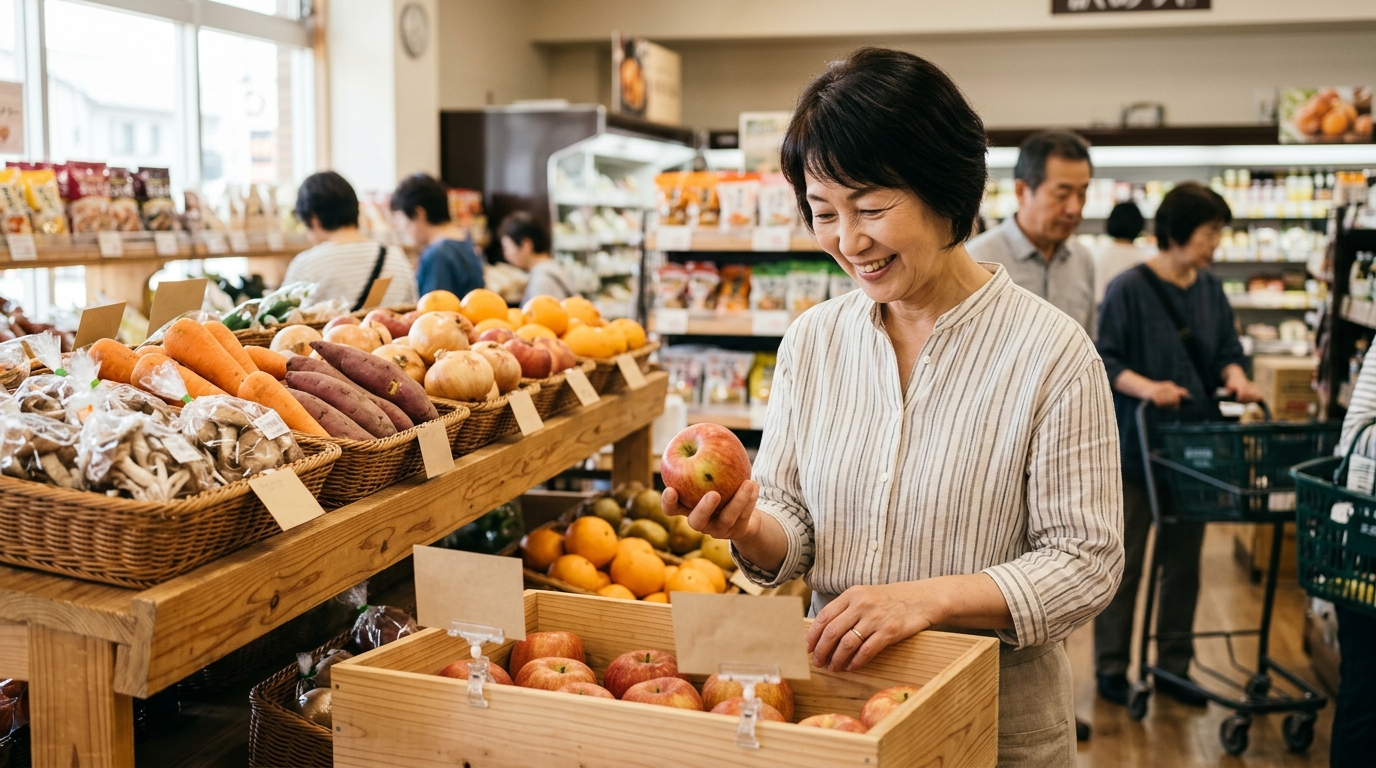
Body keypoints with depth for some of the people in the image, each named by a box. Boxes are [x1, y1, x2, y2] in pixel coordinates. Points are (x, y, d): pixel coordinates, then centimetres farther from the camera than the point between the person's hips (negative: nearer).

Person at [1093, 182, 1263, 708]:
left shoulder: (1210, 290, 8)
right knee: (1124, 563, 4)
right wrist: (1145, 387, -26)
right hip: (1135, 446, -6)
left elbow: (1227, 349, 13)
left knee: (1184, 563, 13)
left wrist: (1235, 376, -8)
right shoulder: (1129, 289, -11)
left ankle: (1174, 668, 25)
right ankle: (1111, 669, 17)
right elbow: (1104, 359, -12)